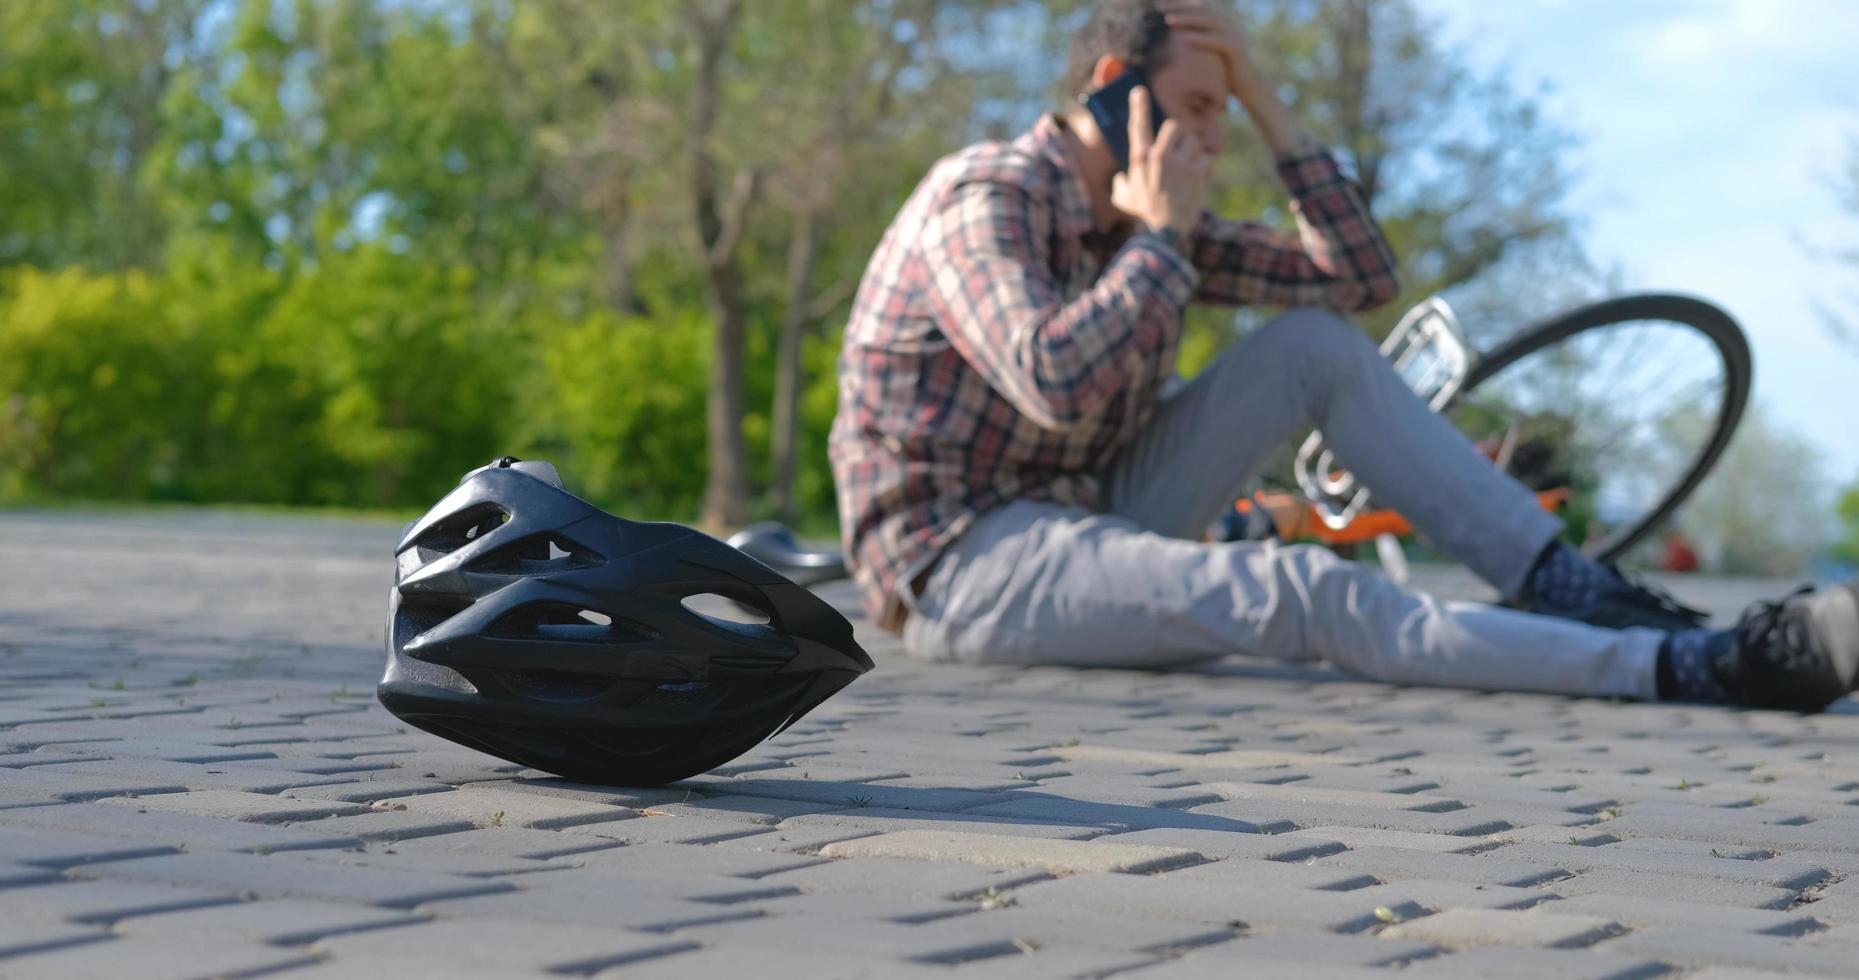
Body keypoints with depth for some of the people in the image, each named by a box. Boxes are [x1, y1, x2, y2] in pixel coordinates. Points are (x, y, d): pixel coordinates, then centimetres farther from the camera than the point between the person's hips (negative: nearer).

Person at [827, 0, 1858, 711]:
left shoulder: (1144, 218, 8)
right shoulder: (986, 199, -16)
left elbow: (1360, 274, 6)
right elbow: (1056, 385, -34)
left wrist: (1264, 101, 0)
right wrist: (1162, 236, -21)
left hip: (1086, 523, 9)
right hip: (963, 566, -9)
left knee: (1319, 346, -2)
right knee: (1305, 594, -29)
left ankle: (1571, 589, -8)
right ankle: (1687, 667, -33)